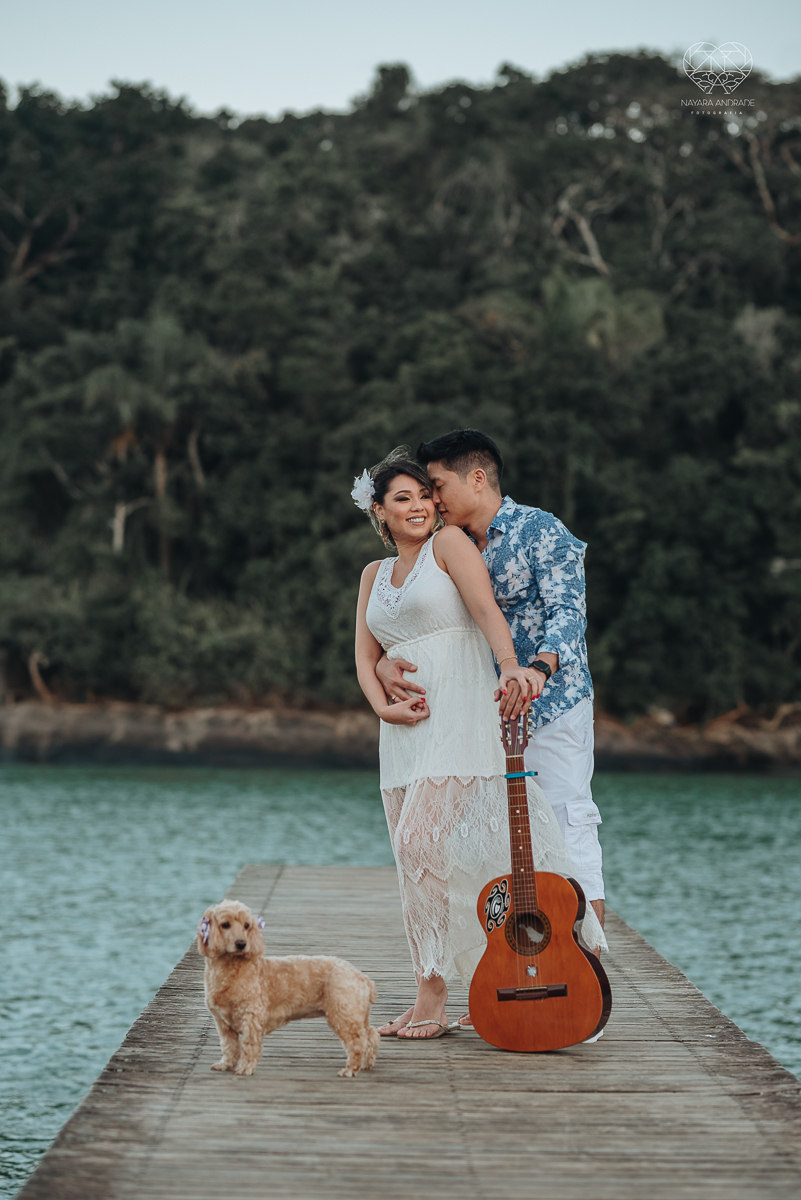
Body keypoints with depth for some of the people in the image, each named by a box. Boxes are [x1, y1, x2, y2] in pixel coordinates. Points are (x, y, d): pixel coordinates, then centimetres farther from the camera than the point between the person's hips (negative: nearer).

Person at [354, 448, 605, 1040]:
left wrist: (509, 664, -31)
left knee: (421, 840, -18)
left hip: (459, 712, -6)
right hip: (405, 725, 6)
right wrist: (383, 704, -5)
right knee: (416, 857, 3)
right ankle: (429, 998, 7)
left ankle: (434, 995, -13)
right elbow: (366, 655, 16)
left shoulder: (449, 543, 3)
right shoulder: (375, 574, 21)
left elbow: (487, 609, -13)